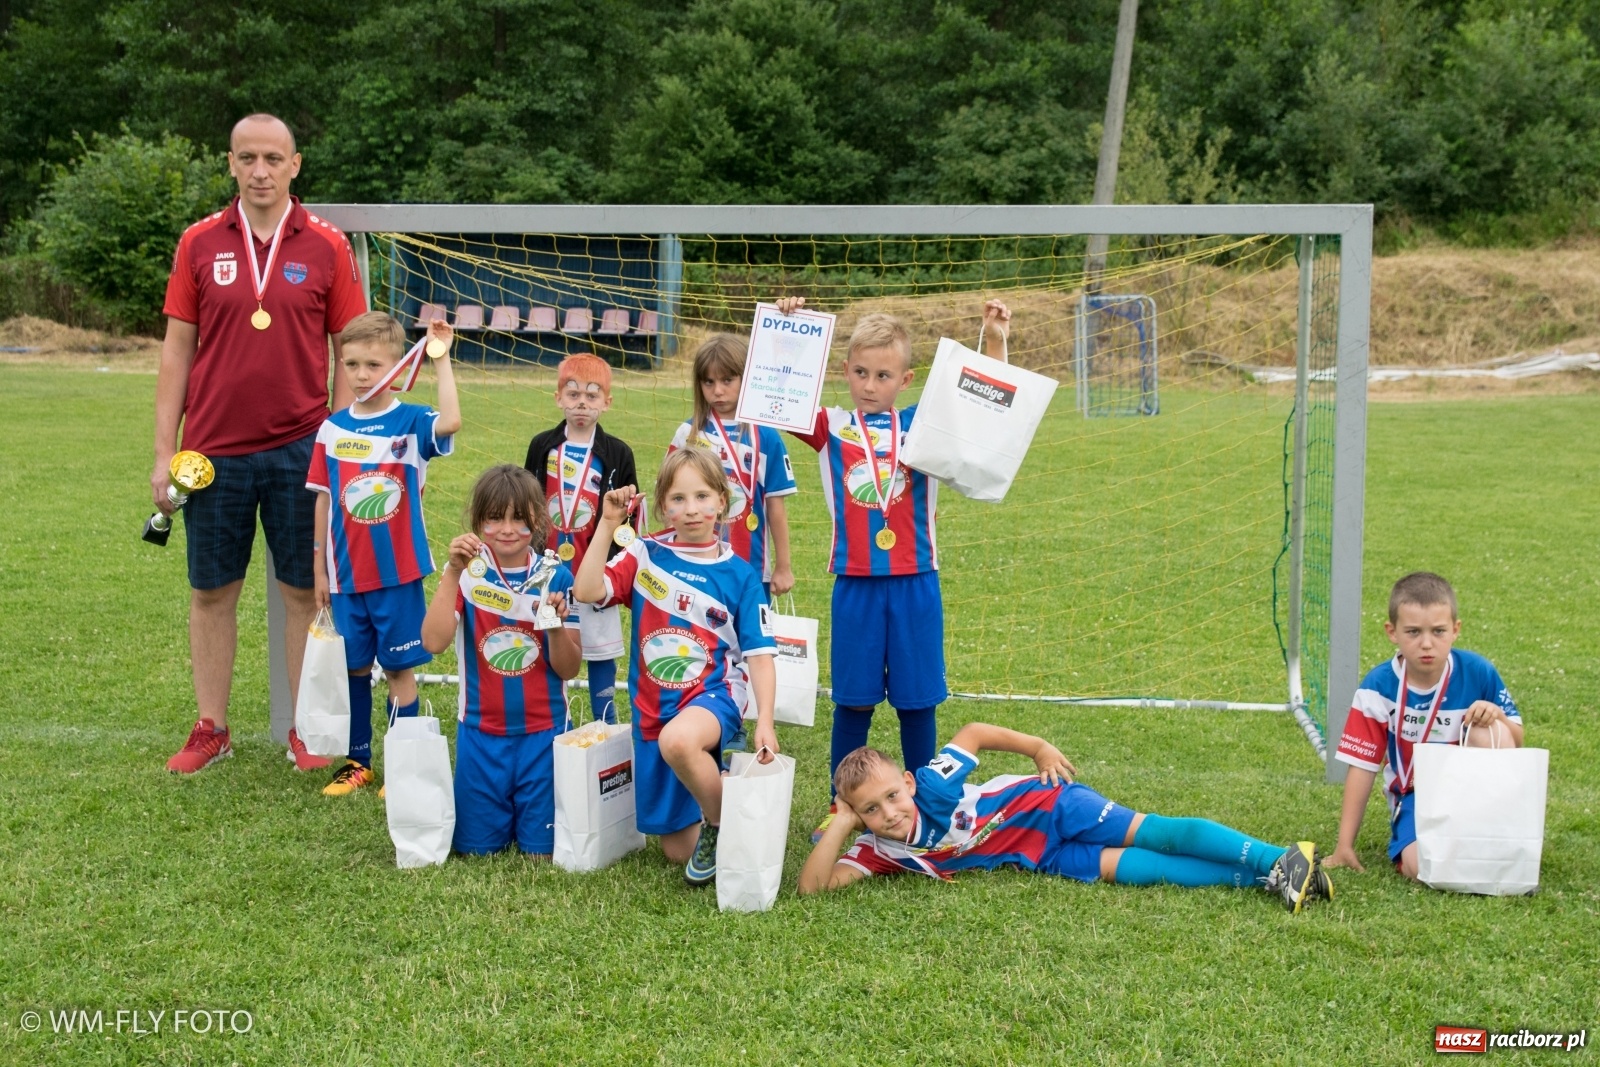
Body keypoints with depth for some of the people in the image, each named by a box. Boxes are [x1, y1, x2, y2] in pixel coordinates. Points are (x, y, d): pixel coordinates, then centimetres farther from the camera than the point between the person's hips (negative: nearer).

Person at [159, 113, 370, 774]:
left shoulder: (327, 247, 1)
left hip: (300, 448, -1)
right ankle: (211, 730, 20)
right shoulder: (199, 243, 3)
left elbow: (350, 353, 3)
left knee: (304, 590, 5)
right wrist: (165, 453, 1)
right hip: (214, 451, 1)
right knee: (211, 591, 8)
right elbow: (176, 350, 5)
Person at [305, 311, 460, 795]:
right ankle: (357, 761, 25)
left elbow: (451, 421, -29)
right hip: (347, 574, 3)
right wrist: (320, 569, 8)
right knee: (354, 668, 12)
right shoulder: (332, 429, 4)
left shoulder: (411, 422, -5)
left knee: (399, 668, 4)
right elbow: (324, 502, 7)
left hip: (398, 573, -3)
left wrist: (441, 359, -27)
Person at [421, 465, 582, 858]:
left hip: (543, 730, 0)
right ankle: (497, 814, 38)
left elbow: (569, 668, -5)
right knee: (477, 847, 7)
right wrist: (453, 573, -26)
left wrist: (556, 626, -24)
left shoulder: (555, 576, -4)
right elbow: (434, 642, -21)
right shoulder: (468, 573, -6)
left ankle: (530, 818, 35)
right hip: (481, 731, 0)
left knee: (542, 849, 3)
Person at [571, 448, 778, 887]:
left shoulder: (739, 575, -2)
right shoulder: (645, 556, 0)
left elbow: (760, 654, -4)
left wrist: (765, 721, -17)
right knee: (677, 849, 8)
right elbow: (587, 591, -15)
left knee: (678, 740, -41)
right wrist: (608, 525, -16)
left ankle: (722, 822, -12)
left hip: (714, 694, -3)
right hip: (654, 707, 3)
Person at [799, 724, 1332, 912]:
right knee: (1132, 869, -12)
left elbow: (973, 733, -8)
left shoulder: (933, 785, -22)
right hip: (1042, 858, 4)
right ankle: (1261, 878, -14)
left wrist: (1038, 747, -10)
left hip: (1046, 807, -3)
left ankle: (1279, 859, -20)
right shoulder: (878, 853, -11)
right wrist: (839, 824, -27)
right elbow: (814, 885, -18)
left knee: (1153, 833, -18)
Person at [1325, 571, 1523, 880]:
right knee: (1419, 865, -32)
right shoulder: (1378, 687, -11)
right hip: (1416, 796, -2)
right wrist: (1345, 845, -8)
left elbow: (1516, 741, 1)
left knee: (1490, 732, -28)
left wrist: (1497, 716, -24)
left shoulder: (1478, 673, -9)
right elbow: (1362, 767, -8)